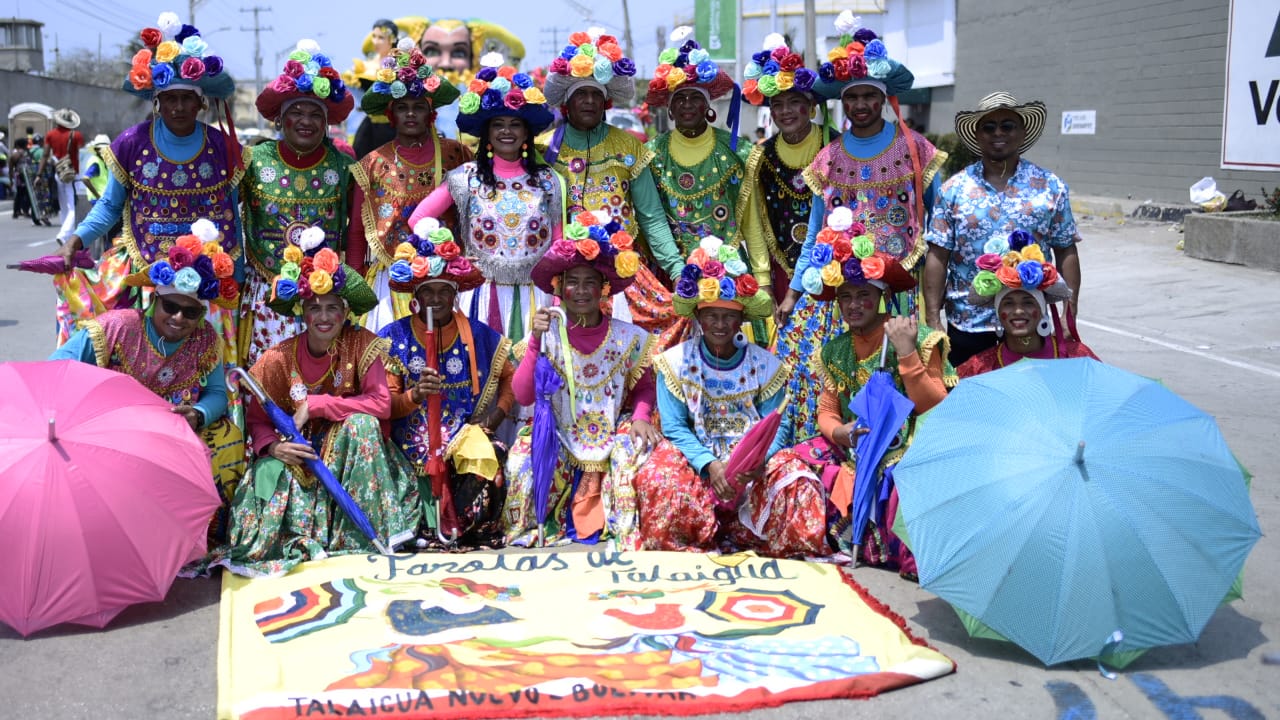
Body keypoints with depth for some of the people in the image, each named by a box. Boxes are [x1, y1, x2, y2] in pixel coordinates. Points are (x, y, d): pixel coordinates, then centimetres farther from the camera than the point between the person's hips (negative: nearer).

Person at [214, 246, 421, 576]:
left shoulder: (362, 344, -12)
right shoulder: (280, 358, -9)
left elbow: (381, 404, -23)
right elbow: (258, 421, -4)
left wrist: (315, 405, -24)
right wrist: (273, 446, -28)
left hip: (348, 448, 0)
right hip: (300, 450, 0)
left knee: (361, 423, -33)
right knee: (270, 474, -32)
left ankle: (360, 534, -20)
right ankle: (300, 538, -4)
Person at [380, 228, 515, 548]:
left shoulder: (479, 335, 6)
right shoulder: (393, 338, 3)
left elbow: (511, 377, 19)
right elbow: (385, 405, -1)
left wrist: (497, 414, 2)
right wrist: (413, 396, -22)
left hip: (466, 437, 1)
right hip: (411, 447, -1)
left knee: (486, 460, -31)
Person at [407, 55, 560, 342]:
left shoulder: (546, 181, 7)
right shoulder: (466, 178, 2)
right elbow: (418, 219, 4)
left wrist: (558, 304, 1)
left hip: (535, 296, 1)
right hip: (484, 294, -1)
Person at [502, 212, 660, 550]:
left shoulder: (628, 338, -3)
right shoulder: (547, 336, -5)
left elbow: (644, 387, 7)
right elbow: (523, 396, -12)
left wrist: (640, 417, -14)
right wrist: (535, 342, -21)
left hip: (612, 441, 1)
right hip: (558, 442, 0)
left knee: (637, 448, -28)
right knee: (524, 456, -27)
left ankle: (629, 531, -11)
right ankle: (532, 527, -2)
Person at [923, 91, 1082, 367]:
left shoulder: (1051, 187, 3)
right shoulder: (955, 189, 2)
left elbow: (1065, 253, 5)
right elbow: (938, 256, 0)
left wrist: (1070, 313, -1)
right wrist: (932, 318, -5)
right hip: (967, 324, 0)